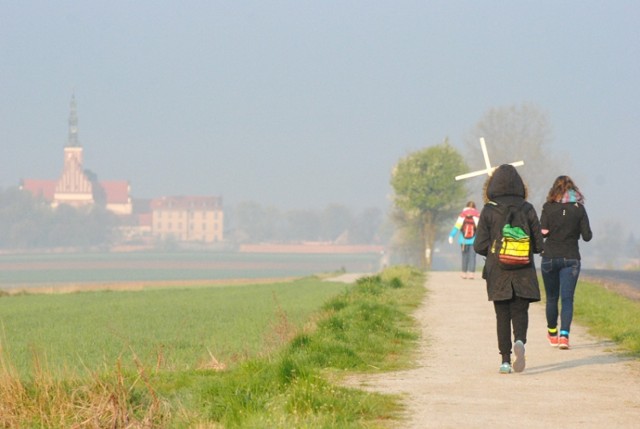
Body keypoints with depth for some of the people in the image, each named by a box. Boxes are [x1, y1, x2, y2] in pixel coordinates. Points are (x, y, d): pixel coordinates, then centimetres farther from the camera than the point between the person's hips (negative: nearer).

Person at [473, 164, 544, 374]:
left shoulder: (488, 211, -6)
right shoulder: (527, 209, -3)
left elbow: (479, 246, -7)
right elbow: (538, 245, 0)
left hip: (497, 273, 0)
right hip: (523, 274, 0)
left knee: (502, 316, 9)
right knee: (520, 312, 6)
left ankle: (505, 359, 5)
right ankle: (520, 341, -23)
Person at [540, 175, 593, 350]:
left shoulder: (548, 208, -5)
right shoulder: (579, 208, -2)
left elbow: (543, 232, -13)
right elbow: (587, 236, -4)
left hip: (550, 257, 0)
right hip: (571, 258, 0)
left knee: (552, 298, 15)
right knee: (567, 298, -1)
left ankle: (552, 334, 31)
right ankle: (564, 334, -18)